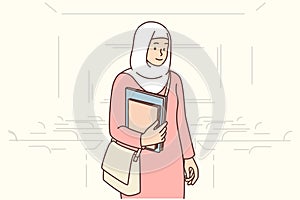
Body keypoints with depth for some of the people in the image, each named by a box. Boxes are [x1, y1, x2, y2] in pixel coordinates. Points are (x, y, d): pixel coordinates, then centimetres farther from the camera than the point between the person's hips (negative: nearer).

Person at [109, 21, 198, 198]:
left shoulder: (173, 80, -1)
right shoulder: (124, 81, -13)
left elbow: (180, 122, 7)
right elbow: (116, 129, -13)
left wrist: (189, 158, 9)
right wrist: (144, 141, -31)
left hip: (170, 162, 4)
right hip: (138, 165, -3)